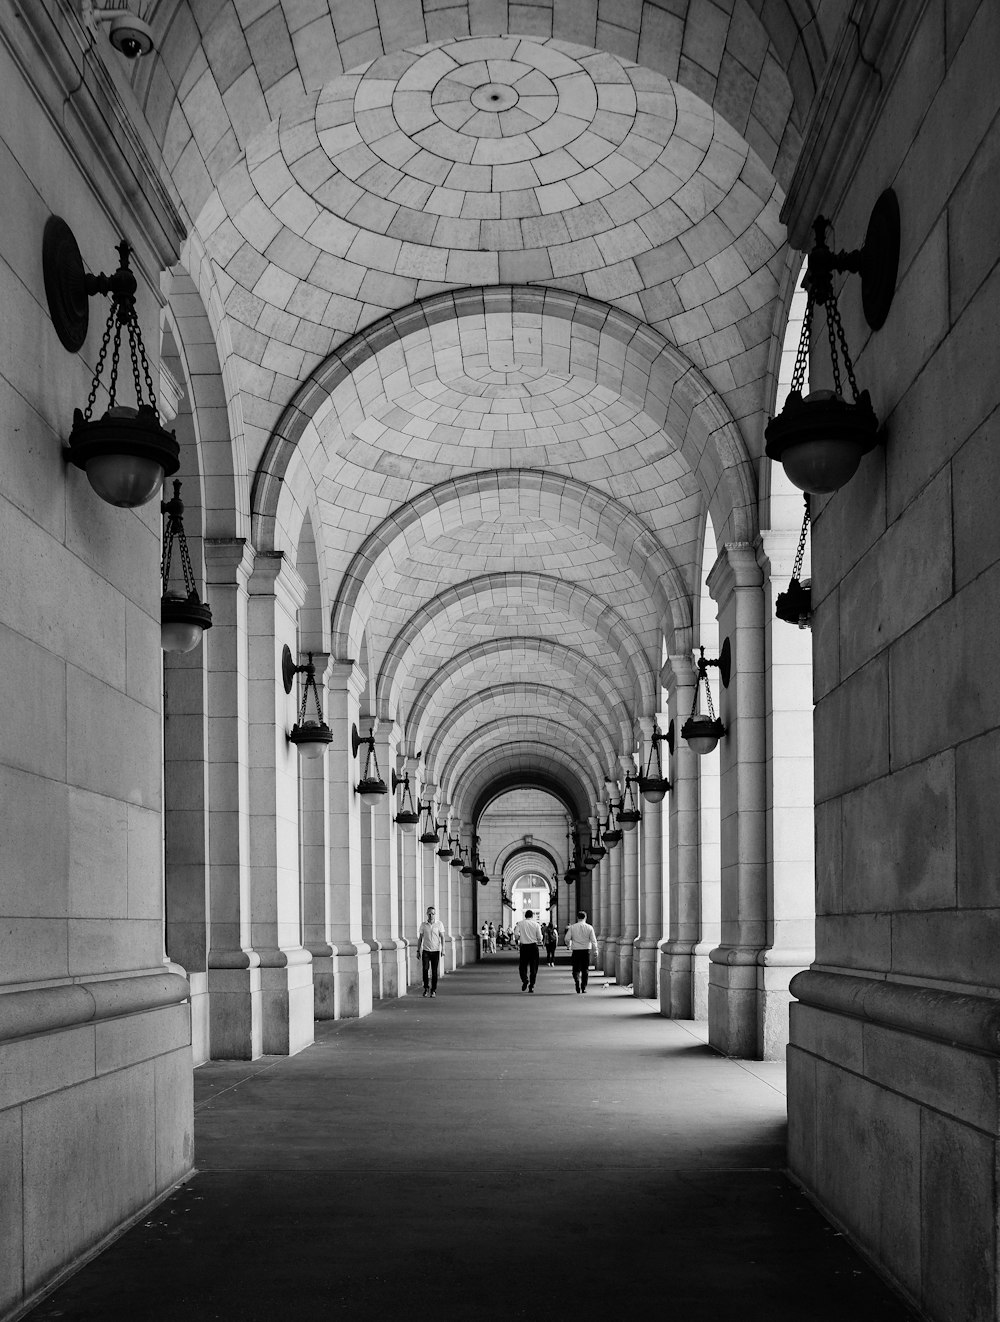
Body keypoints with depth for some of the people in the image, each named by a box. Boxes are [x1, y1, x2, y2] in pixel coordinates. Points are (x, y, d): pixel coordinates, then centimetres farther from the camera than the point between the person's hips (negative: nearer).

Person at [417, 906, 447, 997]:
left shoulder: (439, 924, 2)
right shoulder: (423, 925, 6)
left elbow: (442, 937, -1)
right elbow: (420, 938, 11)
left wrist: (443, 949, -11)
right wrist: (418, 950, 8)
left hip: (435, 951, -1)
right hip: (426, 951, 1)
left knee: (434, 971, 0)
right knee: (425, 969, -13)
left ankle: (433, 990, 10)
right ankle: (426, 987, 5)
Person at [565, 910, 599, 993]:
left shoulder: (572, 927, -2)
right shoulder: (589, 927, -2)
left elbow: (567, 939, -3)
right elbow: (593, 941, -3)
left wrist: (569, 946, 18)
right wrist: (595, 951, 4)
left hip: (576, 950, 0)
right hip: (586, 950, 0)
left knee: (576, 968, 7)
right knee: (585, 970, 11)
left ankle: (577, 980, -21)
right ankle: (584, 987, 12)